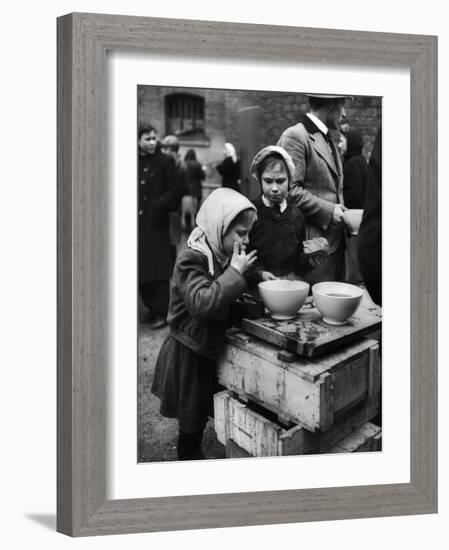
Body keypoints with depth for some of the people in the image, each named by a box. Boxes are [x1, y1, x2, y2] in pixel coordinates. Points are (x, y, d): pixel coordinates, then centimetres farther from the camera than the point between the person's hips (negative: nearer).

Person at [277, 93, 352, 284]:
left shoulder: (329, 140, 21)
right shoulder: (295, 137, -9)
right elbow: (290, 190, -17)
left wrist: (341, 213, 10)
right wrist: (328, 211, -15)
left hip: (335, 240, 9)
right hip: (313, 241, -9)